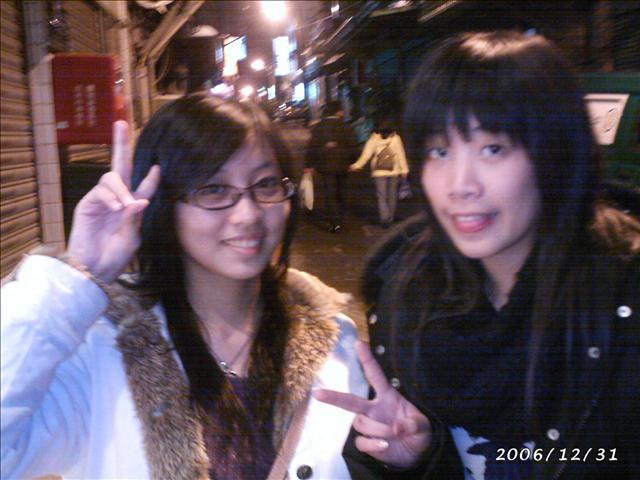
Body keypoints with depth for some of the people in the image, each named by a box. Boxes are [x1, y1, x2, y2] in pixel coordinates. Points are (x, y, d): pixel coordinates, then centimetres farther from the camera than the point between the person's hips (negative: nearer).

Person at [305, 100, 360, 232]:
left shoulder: (318, 127, -2)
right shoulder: (346, 128, -3)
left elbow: (312, 147, -4)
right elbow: (354, 147, -2)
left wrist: (310, 165, 1)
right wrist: (351, 162, 12)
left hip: (325, 166, -1)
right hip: (342, 166, 1)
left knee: (330, 194, 0)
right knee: (341, 193, 17)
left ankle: (335, 223, -10)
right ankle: (340, 220, 25)